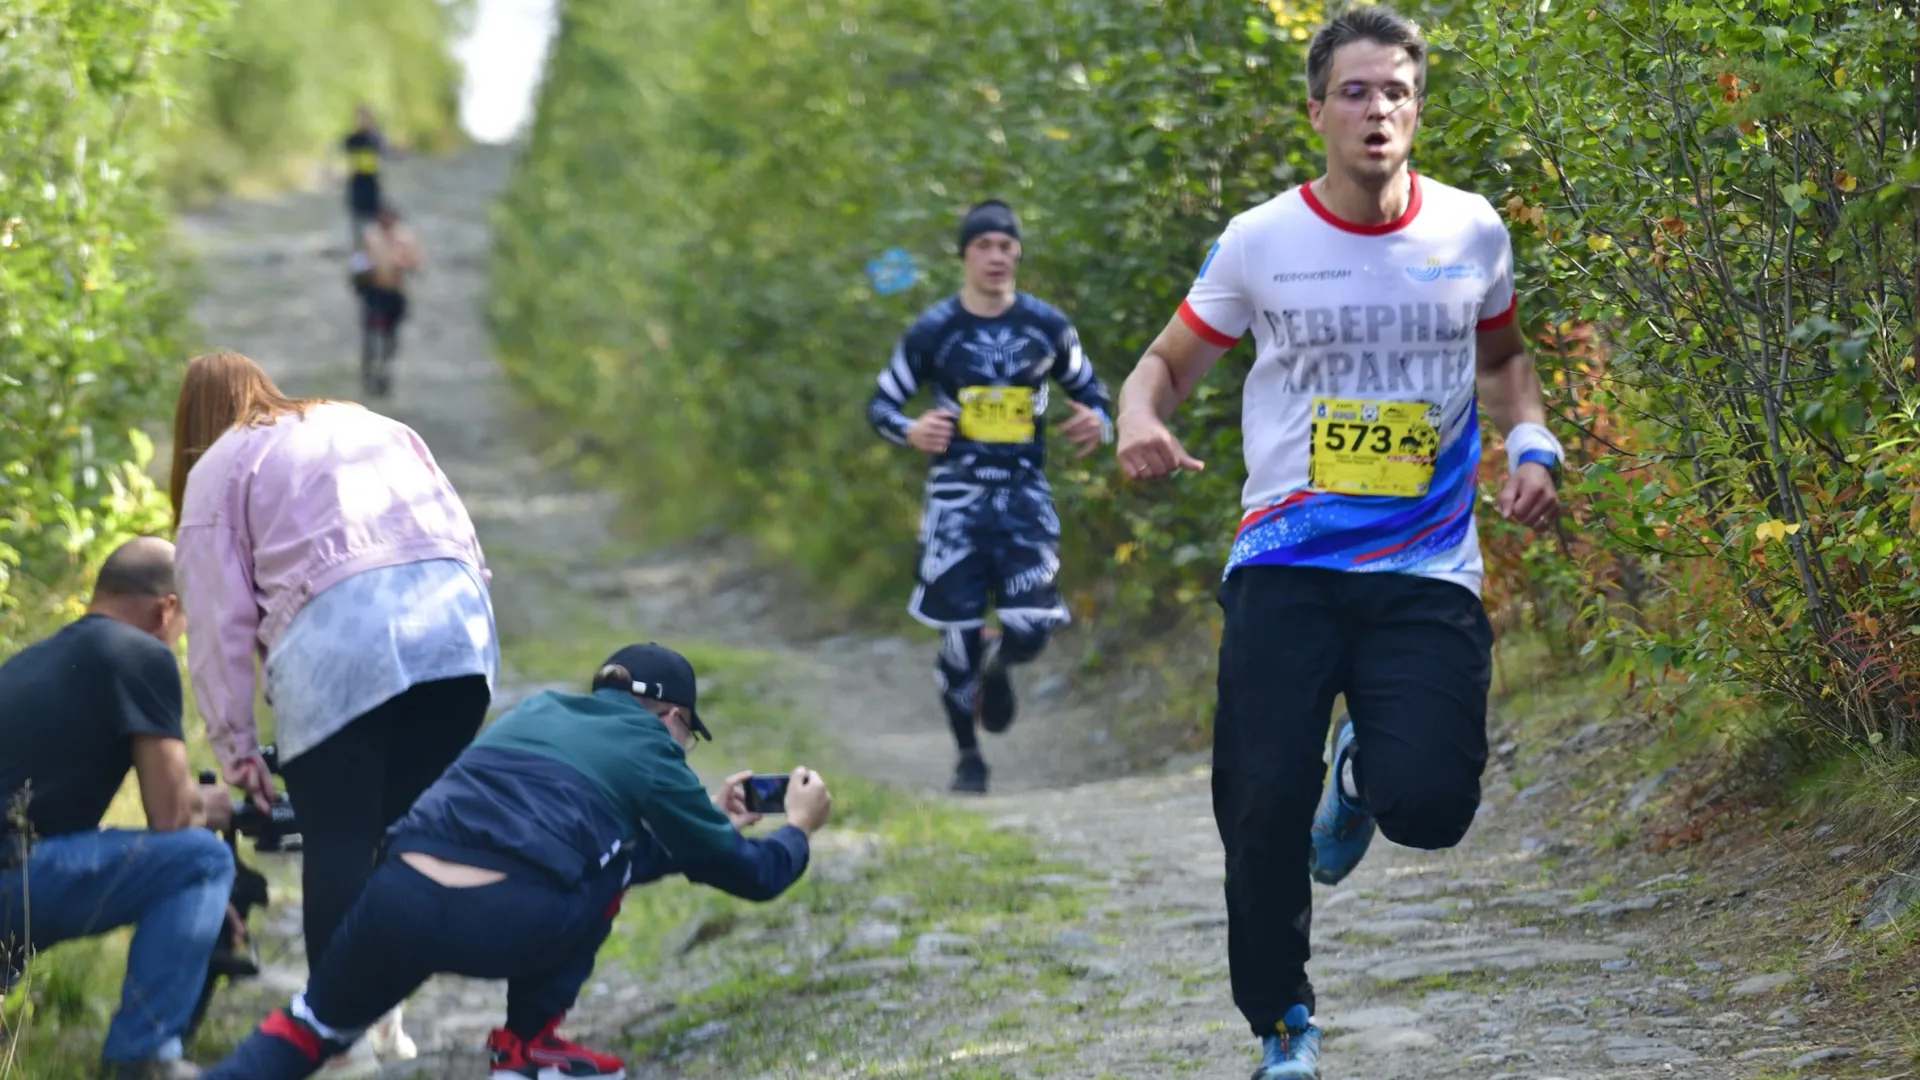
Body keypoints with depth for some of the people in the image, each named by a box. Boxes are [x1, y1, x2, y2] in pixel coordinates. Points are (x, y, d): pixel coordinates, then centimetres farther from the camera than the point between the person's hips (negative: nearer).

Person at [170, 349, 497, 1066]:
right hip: (458, 615, 4)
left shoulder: (219, 470, 19)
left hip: (337, 630, -4)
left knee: (337, 839, 0)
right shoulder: (369, 424, 34)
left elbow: (219, 624, 12)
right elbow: (460, 529, 23)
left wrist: (237, 750, 15)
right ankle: (389, 1011, 8)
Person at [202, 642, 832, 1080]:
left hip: (397, 901, 5)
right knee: (619, 854, 24)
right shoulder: (651, 751, 17)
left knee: (318, 1022, 27)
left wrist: (712, 820, 56)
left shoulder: (537, 711, 33)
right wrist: (799, 825, 46)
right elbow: (750, 875, 24)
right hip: (501, 923, -5)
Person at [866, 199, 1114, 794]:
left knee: (1030, 630, -11)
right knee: (959, 634, -1)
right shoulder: (933, 330, -2)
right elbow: (881, 404, 5)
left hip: (1025, 493, 1)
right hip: (957, 494, -1)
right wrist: (910, 431, -17)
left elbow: (1089, 390, 15)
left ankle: (995, 665, 28)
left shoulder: (1047, 326, 3)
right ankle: (968, 755, 19)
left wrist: (1097, 423, -8)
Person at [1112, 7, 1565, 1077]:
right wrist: (1141, 418, -14)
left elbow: (1502, 357, 23)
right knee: (1263, 807, -10)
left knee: (1429, 805, -17)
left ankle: (1366, 768, 23)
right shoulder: (1261, 242, -2)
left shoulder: (1472, 232, 4)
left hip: (1428, 568, 1)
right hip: (1286, 560, -1)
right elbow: (1170, 361, 10)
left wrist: (1533, 445, 4)